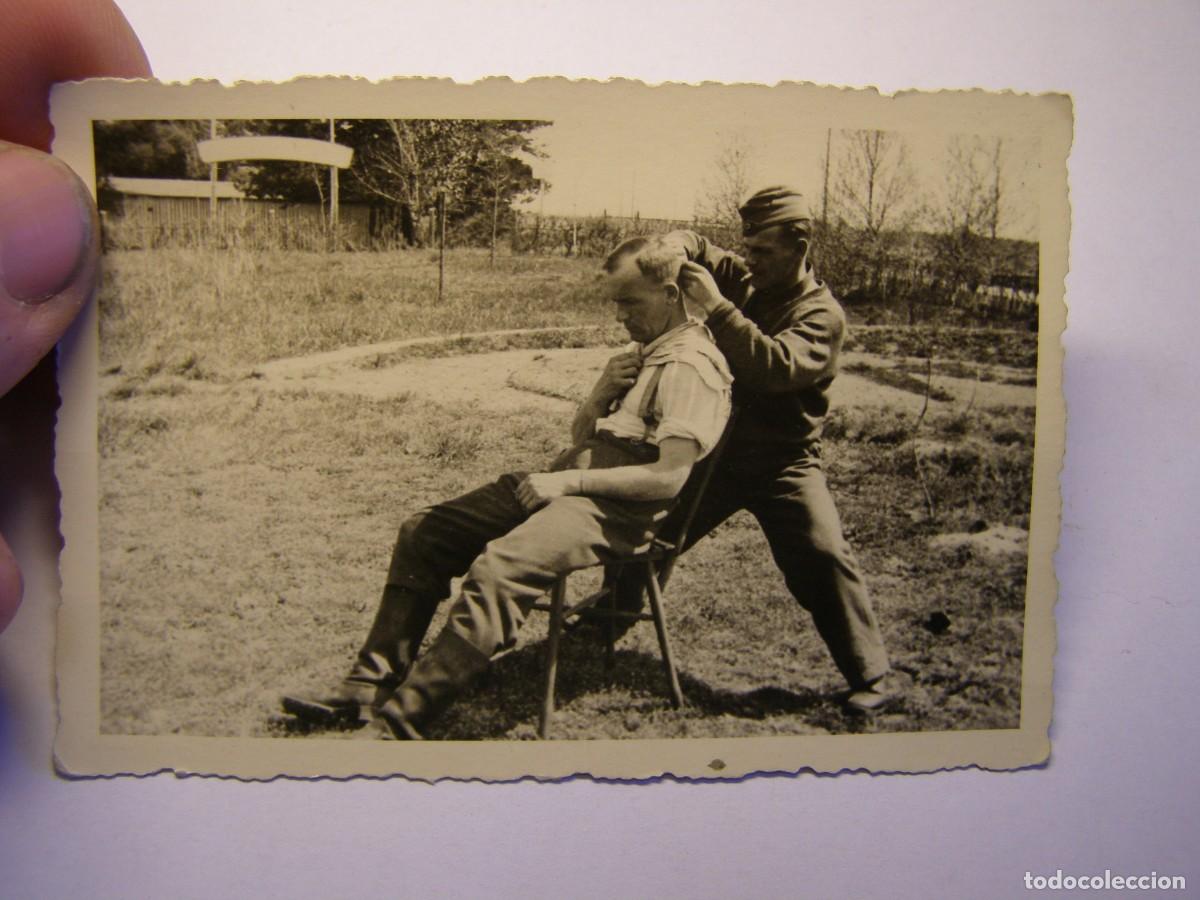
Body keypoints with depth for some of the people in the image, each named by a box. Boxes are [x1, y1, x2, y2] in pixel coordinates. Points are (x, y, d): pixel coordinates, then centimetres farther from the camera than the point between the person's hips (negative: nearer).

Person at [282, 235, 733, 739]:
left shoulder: (690, 366, -11)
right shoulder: (642, 352, 20)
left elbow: (670, 478, -21)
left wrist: (571, 481, -18)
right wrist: (602, 393, 0)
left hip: (616, 509, -10)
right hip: (571, 485, 10)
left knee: (496, 570, -33)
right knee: (422, 533, 3)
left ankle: (397, 722, -25)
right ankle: (370, 688, 5)